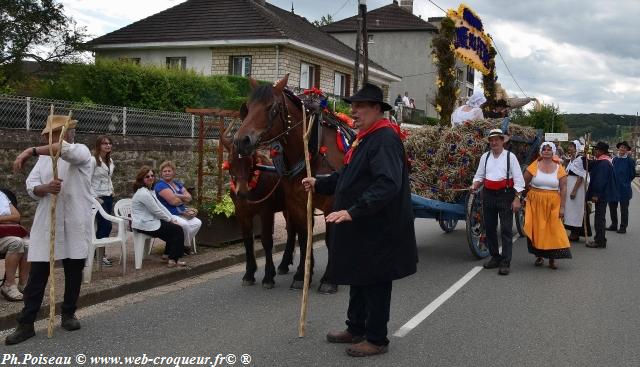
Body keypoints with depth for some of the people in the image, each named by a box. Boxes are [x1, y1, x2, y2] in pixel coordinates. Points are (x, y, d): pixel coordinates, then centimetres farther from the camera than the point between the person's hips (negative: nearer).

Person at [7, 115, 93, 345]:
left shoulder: (81, 152, -2)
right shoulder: (44, 158, 15)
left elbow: (66, 150, -26)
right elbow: (31, 186, 5)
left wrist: (30, 151, -32)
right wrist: (45, 188, -18)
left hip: (75, 223, -3)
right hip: (46, 223, 3)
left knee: (74, 270, 8)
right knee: (37, 273, 0)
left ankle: (68, 314, 24)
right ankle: (26, 324, 3)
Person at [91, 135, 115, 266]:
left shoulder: (110, 161, 12)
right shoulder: (93, 160, -11)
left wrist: (112, 192, 12)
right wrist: (94, 197, -16)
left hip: (108, 198, 7)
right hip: (98, 198, -7)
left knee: (103, 226, 6)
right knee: (106, 225, -10)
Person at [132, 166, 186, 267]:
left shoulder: (150, 191, 13)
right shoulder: (143, 193, -20)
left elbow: (161, 206, 11)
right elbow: (157, 211, -17)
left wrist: (173, 219, 2)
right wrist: (170, 220, -4)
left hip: (150, 220, 10)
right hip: (144, 225, -10)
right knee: (178, 230, -7)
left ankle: (169, 253, 19)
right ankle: (173, 260, 0)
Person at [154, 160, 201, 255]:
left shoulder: (178, 184, 17)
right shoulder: (160, 185, -8)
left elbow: (189, 198, 5)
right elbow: (173, 201, -19)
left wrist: (177, 196, -12)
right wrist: (184, 199, 1)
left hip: (181, 214, 8)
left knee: (197, 223, -15)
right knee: (184, 224, -32)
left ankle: (184, 245, -2)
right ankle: (186, 246, -5)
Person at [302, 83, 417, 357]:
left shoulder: (385, 139, -20)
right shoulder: (365, 138, 13)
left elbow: (387, 184, -32)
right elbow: (349, 177, 22)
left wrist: (353, 211, -35)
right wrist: (319, 184, 15)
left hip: (377, 230, -10)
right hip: (360, 228, 10)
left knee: (375, 283, 3)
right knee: (358, 277, 20)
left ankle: (377, 339, 17)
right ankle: (356, 328, 35)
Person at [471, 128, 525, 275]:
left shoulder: (510, 157, -3)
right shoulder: (485, 157, 8)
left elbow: (518, 179, -4)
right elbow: (479, 176, 15)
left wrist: (517, 198, -10)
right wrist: (475, 185, -6)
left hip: (505, 195, -4)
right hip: (488, 195, 5)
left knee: (506, 230, -5)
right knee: (489, 228, 10)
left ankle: (505, 262, -2)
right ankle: (495, 257, 24)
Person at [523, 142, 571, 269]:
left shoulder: (559, 168, -1)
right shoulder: (534, 166, -1)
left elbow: (563, 188, -3)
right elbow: (524, 182, 5)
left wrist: (562, 207, -8)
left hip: (553, 204, 0)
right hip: (536, 203, 0)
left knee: (553, 230, -3)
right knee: (537, 229, 4)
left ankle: (552, 259, 4)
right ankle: (539, 256, 16)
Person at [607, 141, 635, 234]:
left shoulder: (630, 161, -6)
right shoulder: (615, 159, 7)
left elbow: (633, 174, 0)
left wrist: (626, 182, 2)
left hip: (624, 188, -5)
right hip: (614, 187, 5)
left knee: (624, 209, 3)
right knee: (612, 206, 10)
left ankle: (623, 227, 10)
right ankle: (614, 225, 22)